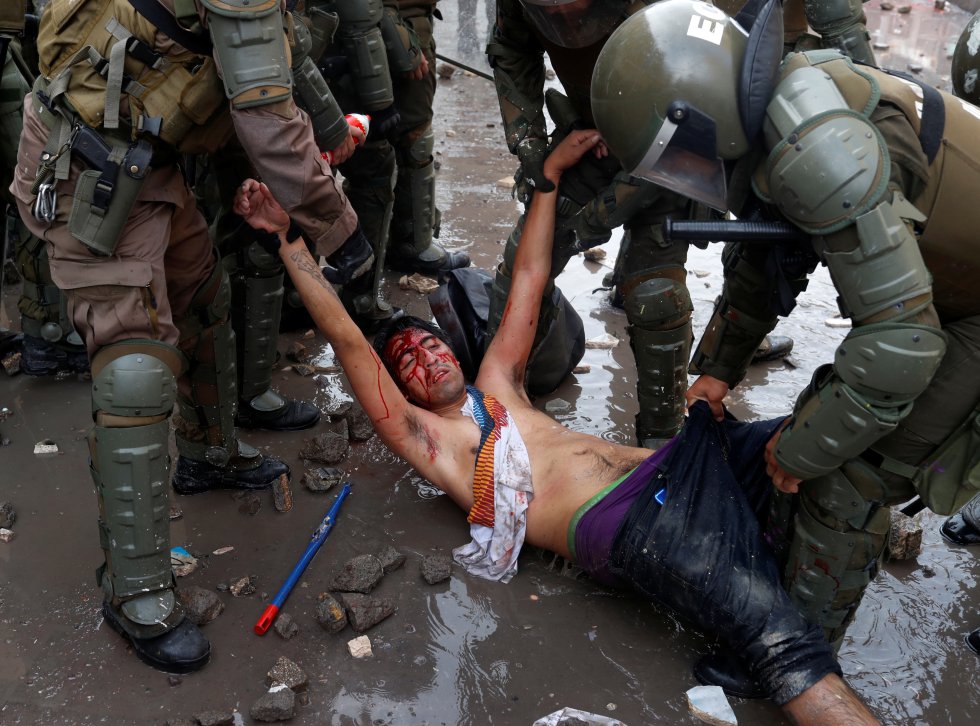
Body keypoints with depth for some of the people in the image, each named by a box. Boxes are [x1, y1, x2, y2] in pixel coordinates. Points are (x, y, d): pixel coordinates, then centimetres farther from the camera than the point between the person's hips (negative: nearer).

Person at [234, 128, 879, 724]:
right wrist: (286, 237, 7)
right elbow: (347, 338, 8)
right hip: (624, 529, -8)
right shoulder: (423, 438, 14)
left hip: (668, 469, 8)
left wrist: (551, 173, 32)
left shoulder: (499, 387, 29)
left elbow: (529, 279, 30)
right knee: (777, 633, -29)